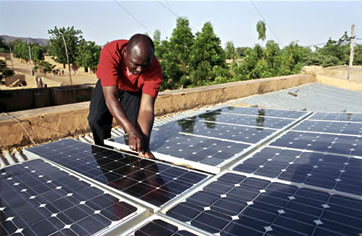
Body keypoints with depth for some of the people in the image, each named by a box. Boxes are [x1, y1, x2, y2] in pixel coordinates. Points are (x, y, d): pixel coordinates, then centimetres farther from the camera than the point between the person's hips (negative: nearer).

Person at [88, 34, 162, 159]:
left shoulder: (155, 70, -37)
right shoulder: (110, 52, -42)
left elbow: (146, 108, -40)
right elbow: (110, 96, -47)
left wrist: (144, 144, -52)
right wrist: (131, 131, -57)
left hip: (134, 89, 0)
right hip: (108, 84, 0)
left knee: (135, 124, -19)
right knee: (96, 120, -17)